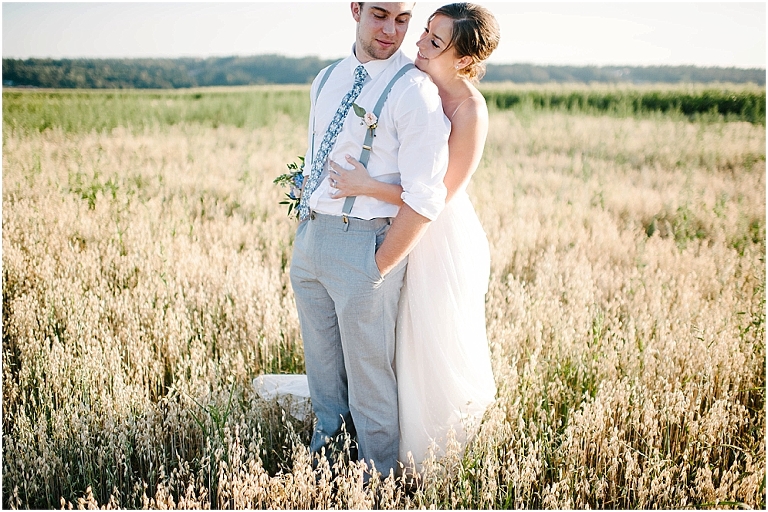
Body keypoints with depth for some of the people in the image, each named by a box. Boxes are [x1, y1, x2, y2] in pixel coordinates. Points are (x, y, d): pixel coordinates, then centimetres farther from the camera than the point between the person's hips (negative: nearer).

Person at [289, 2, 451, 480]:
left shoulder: (415, 91, -15)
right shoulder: (327, 81, 9)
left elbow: (424, 199, -19)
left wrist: (378, 269, -18)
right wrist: (307, 226, 10)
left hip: (364, 243, -6)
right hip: (309, 236, 7)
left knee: (369, 371, 7)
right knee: (322, 363, 22)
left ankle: (378, 478, 28)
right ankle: (328, 437, 46)